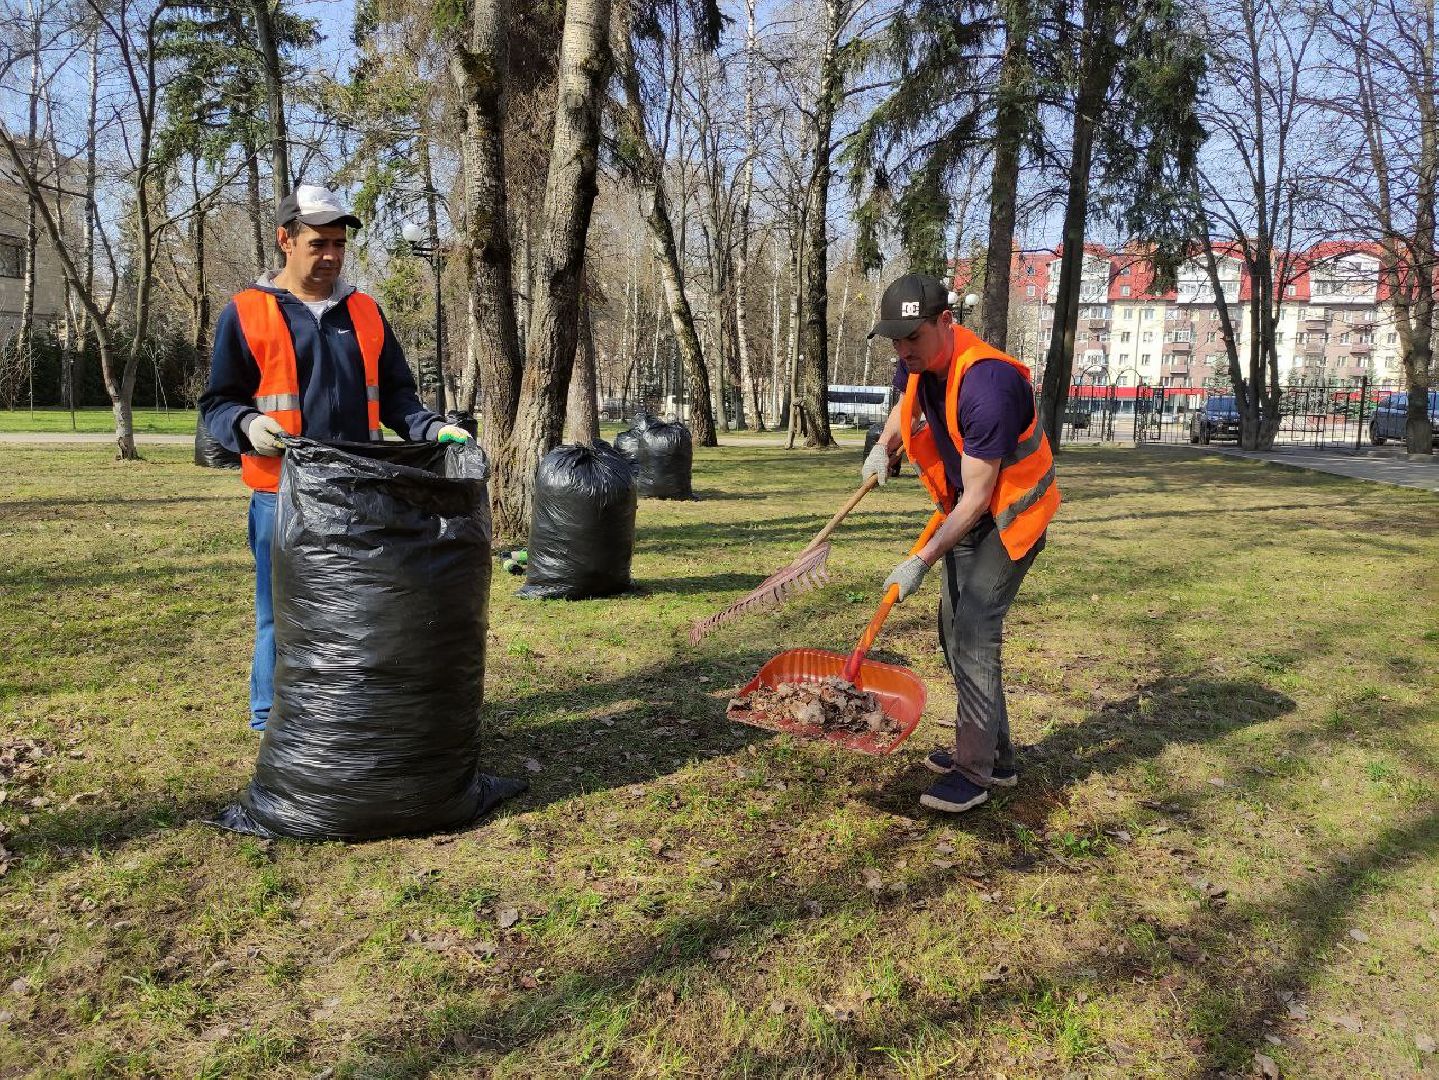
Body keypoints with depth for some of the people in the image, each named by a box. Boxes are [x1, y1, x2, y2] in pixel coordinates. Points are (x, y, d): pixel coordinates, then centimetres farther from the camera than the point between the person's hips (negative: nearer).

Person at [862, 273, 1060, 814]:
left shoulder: (987, 385, -33)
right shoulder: (918, 362, -7)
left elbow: (977, 497, -29)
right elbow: (907, 404, 20)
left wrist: (922, 561, -27)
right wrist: (884, 447, 0)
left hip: (1009, 516, -9)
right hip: (965, 512, 9)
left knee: (974, 631, -16)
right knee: (955, 630, 11)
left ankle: (974, 771, -7)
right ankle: (996, 756, 23)